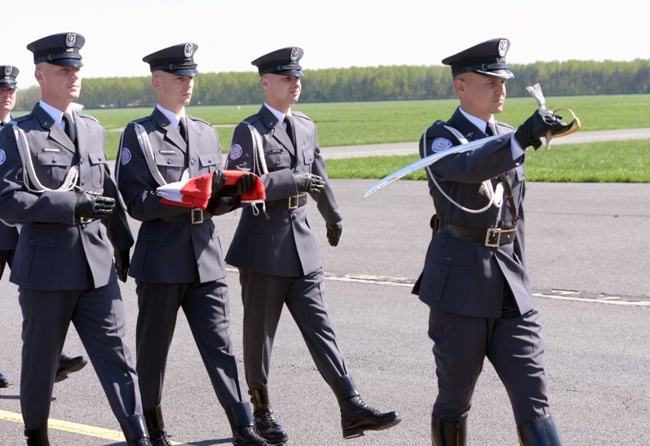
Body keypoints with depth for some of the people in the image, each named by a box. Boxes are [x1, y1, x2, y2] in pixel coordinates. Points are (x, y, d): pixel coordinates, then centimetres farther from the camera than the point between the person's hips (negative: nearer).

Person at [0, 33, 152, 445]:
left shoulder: (94, 129, 12)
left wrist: (123, 244, 21)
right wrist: (72, 204, -21)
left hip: (98, 266, 4)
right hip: (46, 267, -4)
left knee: (116, 353, -2)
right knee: (41, 359, 10)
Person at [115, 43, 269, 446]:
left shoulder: (207, 133, 14)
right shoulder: (139, 135, -2)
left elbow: (215, 202, 15)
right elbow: (136, 202, -11)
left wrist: (234, 190, -7)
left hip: (207, 258, 4)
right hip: (162, 259, -4)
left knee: (220, 344, 0)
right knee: (154, 346, 8)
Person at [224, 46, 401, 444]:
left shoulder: (307, 127, 12)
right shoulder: (250, 131, -9)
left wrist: (333, 216, 38)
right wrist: (292, 180, -22)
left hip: (301, 240, 5)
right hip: (263, 244, -5)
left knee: (319, 325, 0)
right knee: (261, 330, 6)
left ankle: (352, 409, -7)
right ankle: (261, 411, 20)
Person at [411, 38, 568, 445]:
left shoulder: (507, 138, 14)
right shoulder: (440, 138, -6)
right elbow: (468, 168, -31)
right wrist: (521, 139, -47)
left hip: (510, 288, 5)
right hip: (460, 284, -5)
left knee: (533, 398, -2)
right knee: (456, 398, 6)